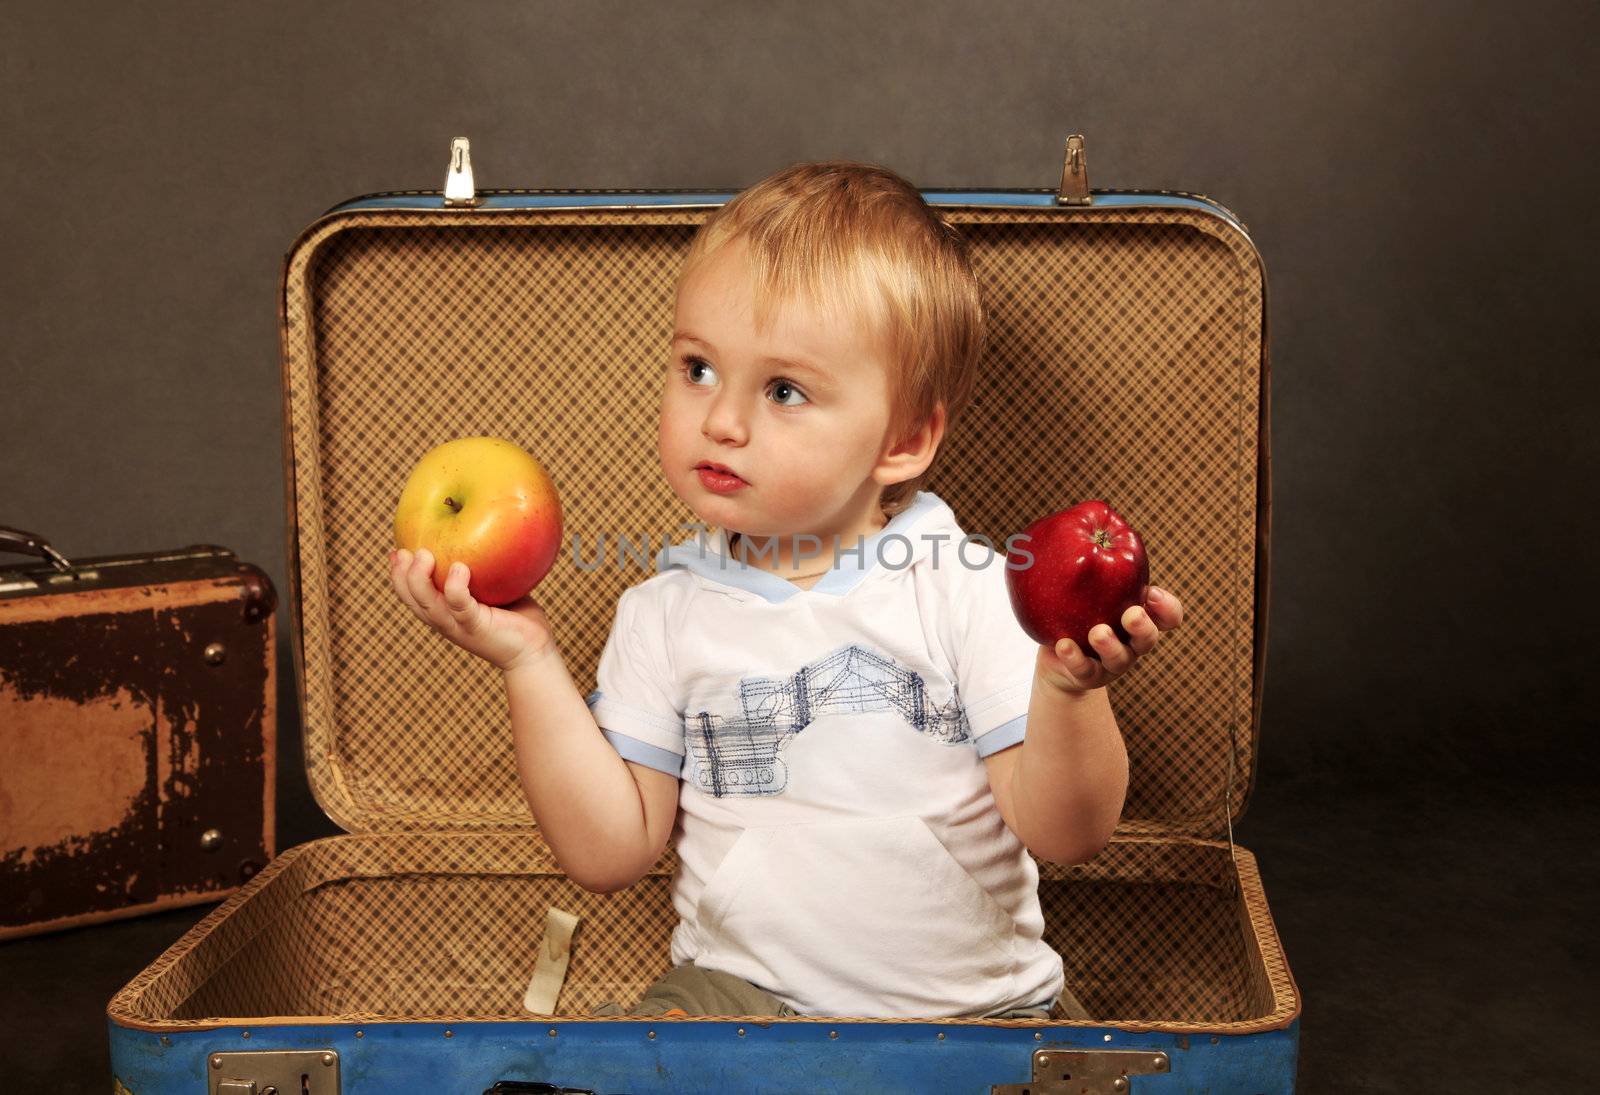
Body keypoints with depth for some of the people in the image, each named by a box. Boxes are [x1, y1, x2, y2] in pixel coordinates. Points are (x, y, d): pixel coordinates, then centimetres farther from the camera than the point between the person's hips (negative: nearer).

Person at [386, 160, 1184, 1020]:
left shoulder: (969, 590, -8)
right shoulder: (668, 613, 1)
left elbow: (1066, 835, -9)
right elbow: (611, 853, -2)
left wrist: (1069, 688, -28)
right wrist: (530, 665, -9)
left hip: (978, 1004, 0)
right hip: (738, 992, 1)